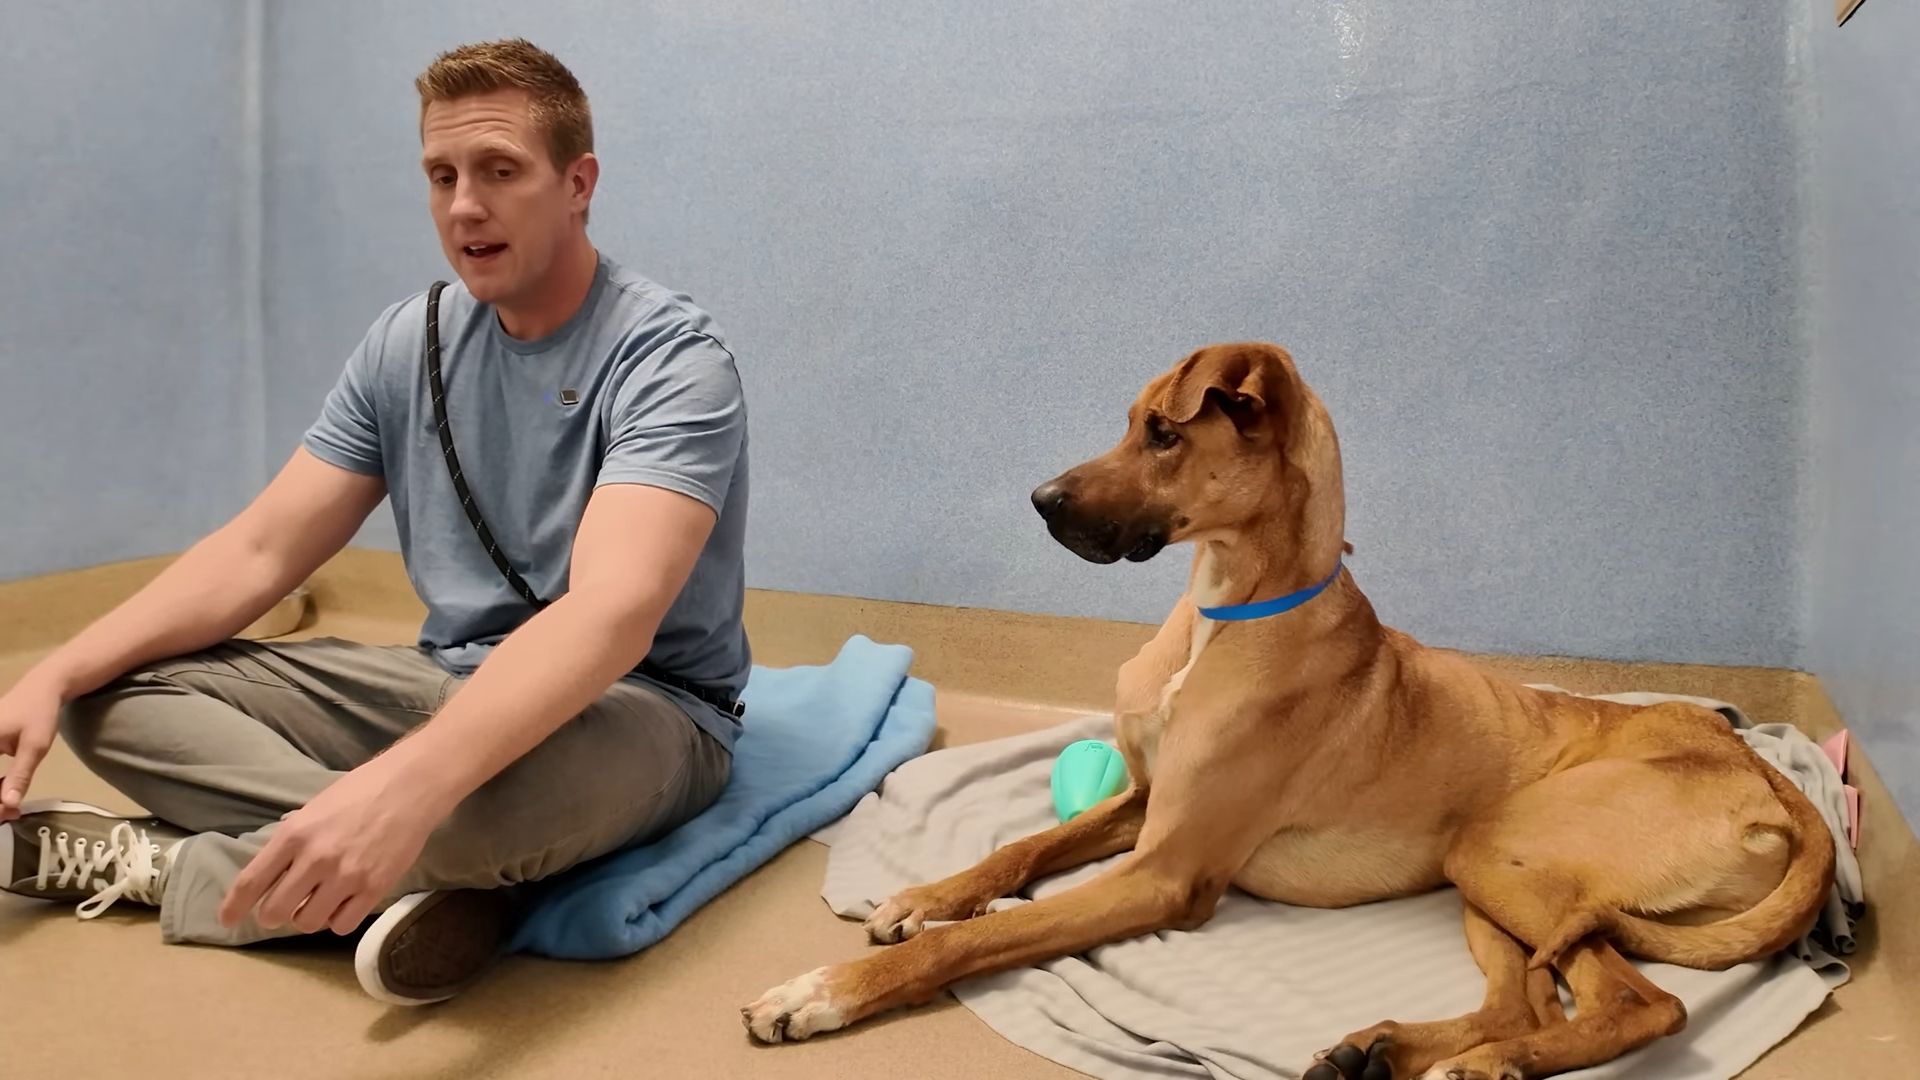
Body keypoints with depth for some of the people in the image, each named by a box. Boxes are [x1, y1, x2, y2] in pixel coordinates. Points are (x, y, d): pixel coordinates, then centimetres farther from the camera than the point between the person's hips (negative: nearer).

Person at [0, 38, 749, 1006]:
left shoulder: (669, 357, -18)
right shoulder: (407, 345, 3)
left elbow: (611, 611, -34)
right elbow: (257, 551, 3)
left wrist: (404, 783, -49)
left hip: (641, 705, -6)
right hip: (453, 686, 6)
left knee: (501, 790, -40)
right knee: (116, 696, -5)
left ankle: (153, 863, -12)